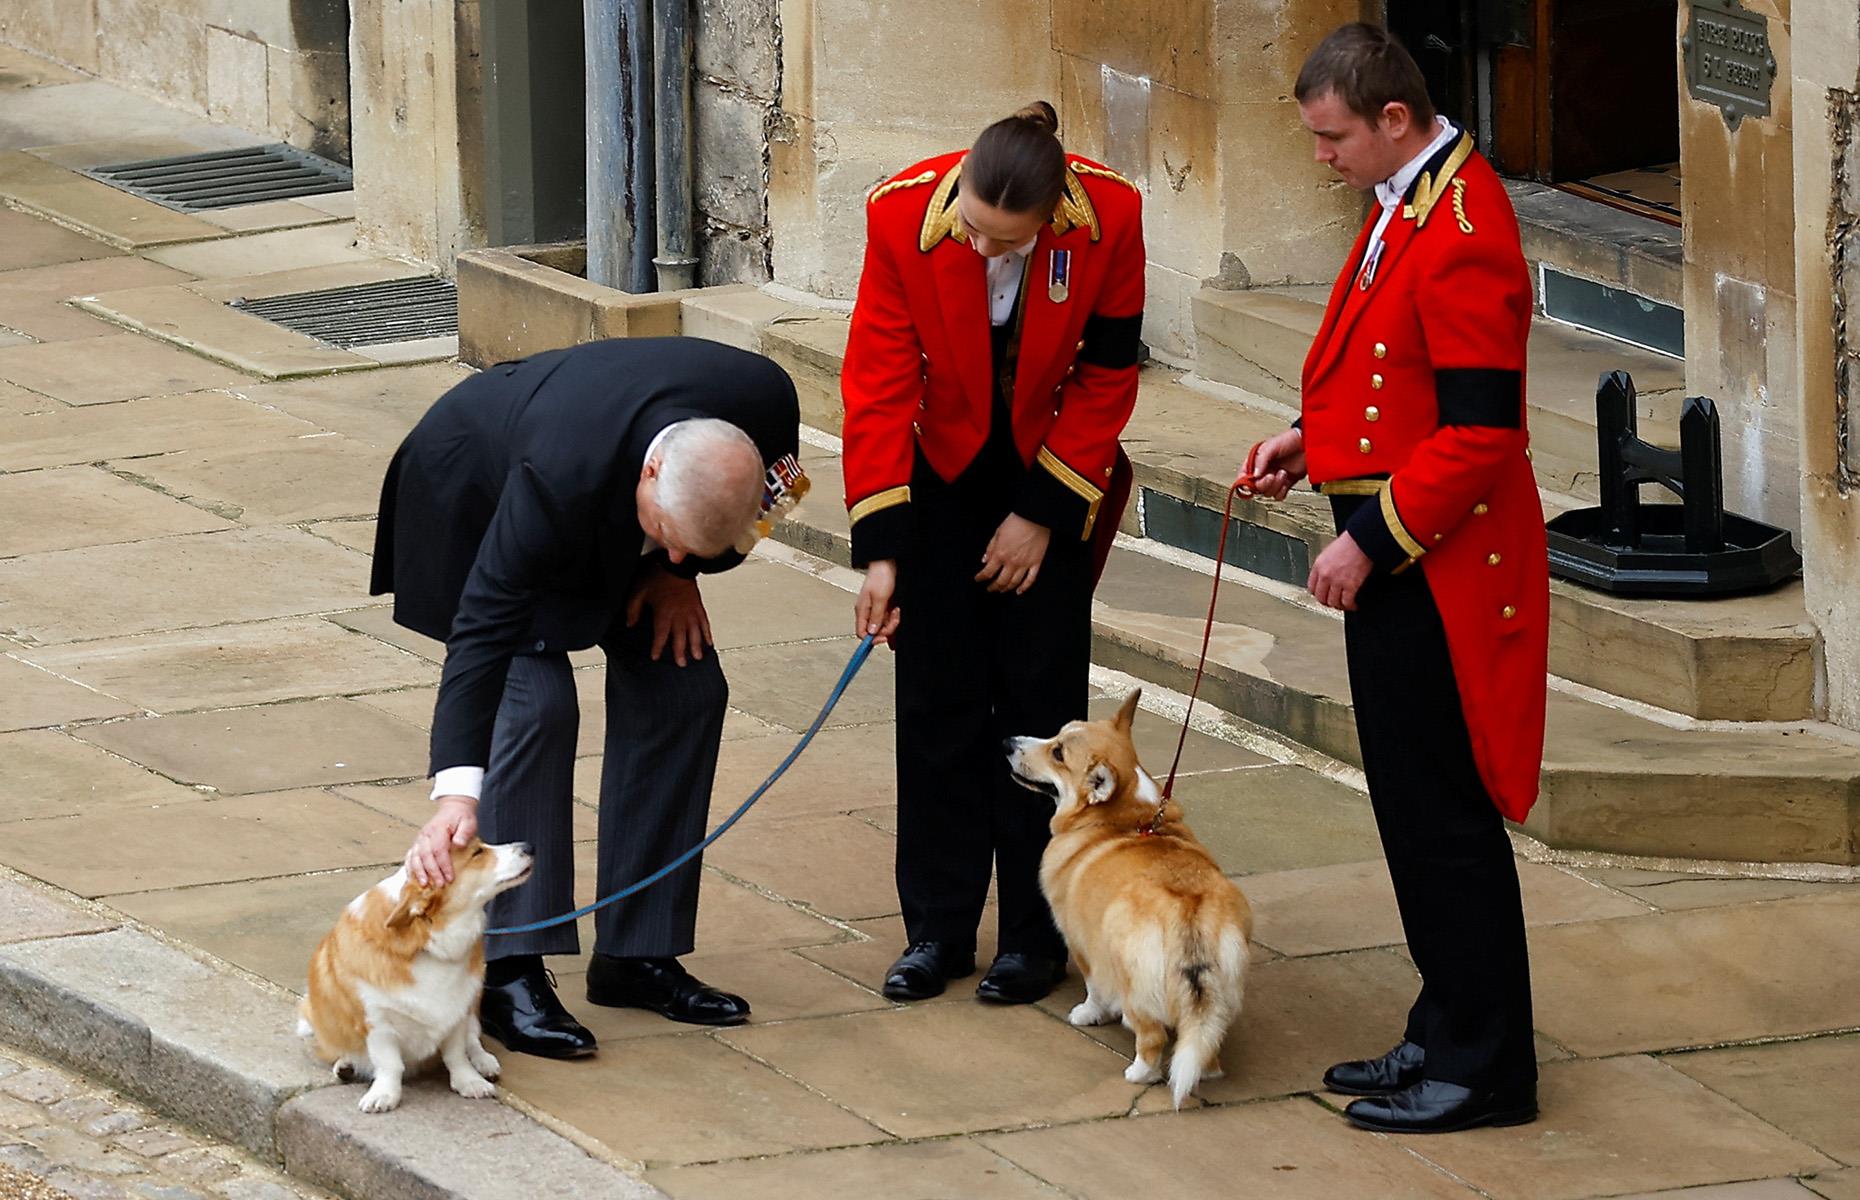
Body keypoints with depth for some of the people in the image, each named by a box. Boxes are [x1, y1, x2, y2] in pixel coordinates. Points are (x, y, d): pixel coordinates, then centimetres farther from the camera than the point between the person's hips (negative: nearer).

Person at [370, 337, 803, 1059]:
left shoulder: (765, 400, -33)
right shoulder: (562, 475, -47)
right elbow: (483, 632, -45)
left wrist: (681, 571, -14)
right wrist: (456, 792, -53)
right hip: (475, 491, -6)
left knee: (685, 687, -4)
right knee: (534, 701, -21)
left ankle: (636, 954, 6)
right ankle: (506, 972, -16)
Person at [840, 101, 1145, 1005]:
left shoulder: (1109, 219, -25)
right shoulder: (905, 216, -25)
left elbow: (1106, 376, -11)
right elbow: (879, 386, -19)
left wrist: (1044, 513, -10)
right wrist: (880, 549, -20)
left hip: (1051, 482, 0)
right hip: (941, 476, 0)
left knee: (1040, 702, 0)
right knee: (938, 706, 2)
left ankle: (1035, 936, 9)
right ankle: (938, 930, 11)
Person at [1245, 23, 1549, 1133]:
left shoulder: (1463, 236, -21)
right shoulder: (1405, 204, 11)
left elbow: (1480, 433, -23)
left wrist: (1372, 539, -20)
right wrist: (1317, 442, 11)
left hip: (1437, 572, -10)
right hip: (1396, 561, 10)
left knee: (1443, 814, -4)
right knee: (1413, 808, 15)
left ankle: (1485, 1069, 3)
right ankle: (1450, 1035, 24)